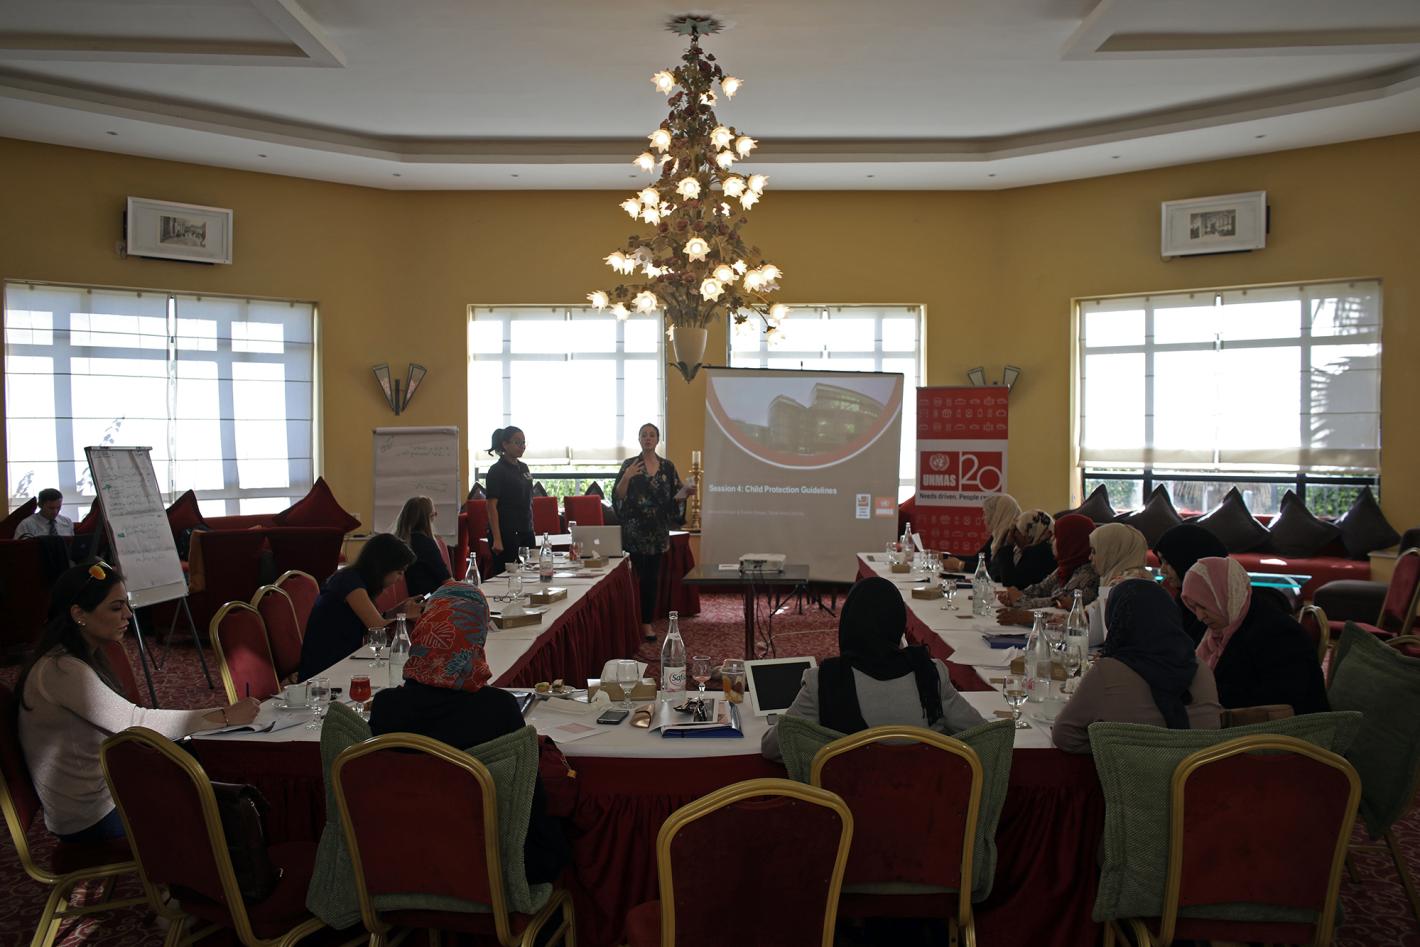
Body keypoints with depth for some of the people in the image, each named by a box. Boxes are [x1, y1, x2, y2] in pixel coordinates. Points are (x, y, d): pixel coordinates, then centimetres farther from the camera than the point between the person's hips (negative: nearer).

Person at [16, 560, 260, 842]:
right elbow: (136, 722, -26)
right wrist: (225, 716, -24)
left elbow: (121, 721, 6)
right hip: (92, 820, -9)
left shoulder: (82, 659, 7)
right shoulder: (61, 671, -23)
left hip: (105, 790, 9)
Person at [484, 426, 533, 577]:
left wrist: (531, 529, 16)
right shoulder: (497, 470, -9)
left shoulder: (523, 468, 13)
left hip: (525, 532, 8)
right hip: (506, 534, -8)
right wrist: (496, 539, -20)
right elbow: (491, 506, -14)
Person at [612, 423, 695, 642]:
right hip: (633, 531, -3)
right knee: (634, 576, -7)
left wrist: (685, 491, -12)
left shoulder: (667, 467, 8)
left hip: (658, 531, 3)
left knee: (652, 577, 6)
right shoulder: (629, 465, 0)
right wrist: (626, 478, -21)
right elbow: (618, 496, -6)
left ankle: (647, 622, 14)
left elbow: (674, 497, 8)